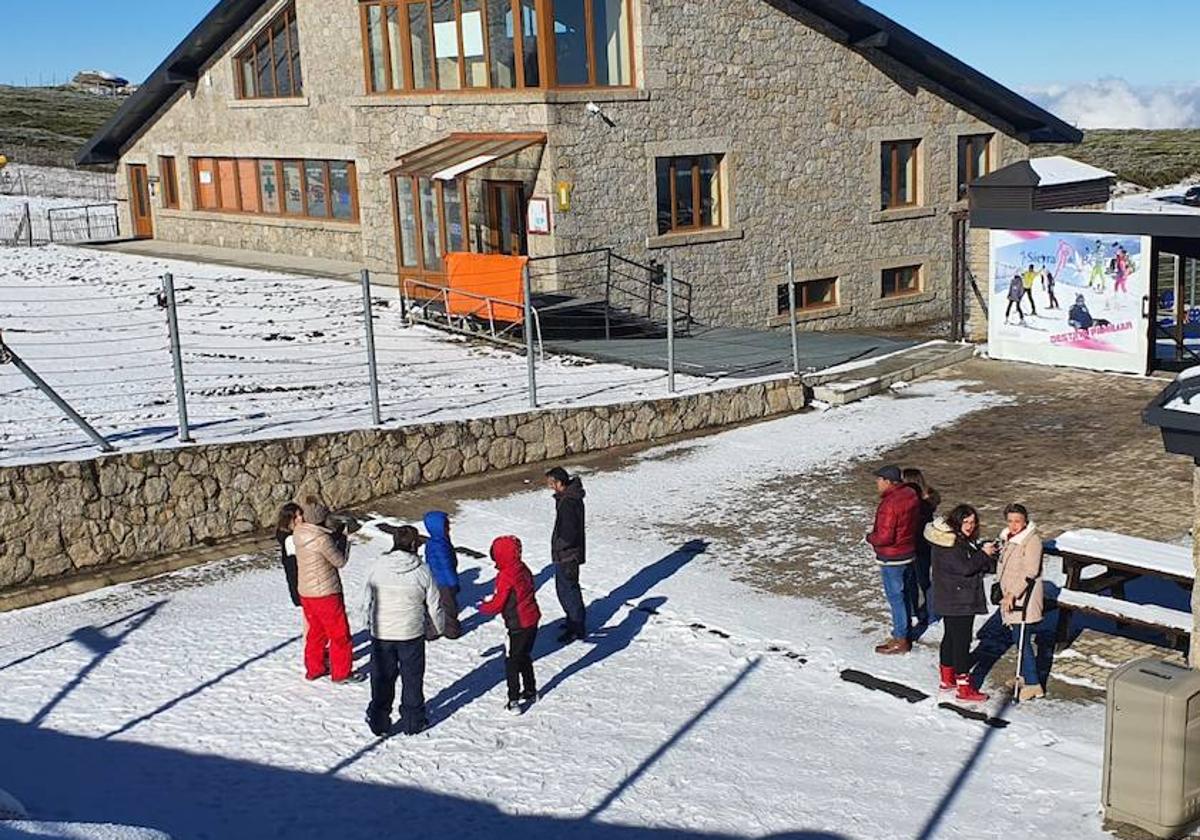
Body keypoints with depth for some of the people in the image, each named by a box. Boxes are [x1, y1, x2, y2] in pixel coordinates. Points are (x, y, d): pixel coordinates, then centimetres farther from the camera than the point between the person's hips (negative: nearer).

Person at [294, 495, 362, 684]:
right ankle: (341, 673, 16)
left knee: (316, 631, 22)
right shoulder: (322, 539, -25)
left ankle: (313, 669, 31)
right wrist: (345, 540, 2)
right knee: (340, 633, 7)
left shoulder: (298, 533, -2)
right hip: (325, 594, -8)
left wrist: (335, 537, 4)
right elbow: (340, 561, -11)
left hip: (305, 592, 8)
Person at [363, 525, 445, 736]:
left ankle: (379, 721, 20)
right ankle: (413, 722, 22)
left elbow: (368, 598, 3)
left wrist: (370, 622, 20)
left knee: (381, 678, 14)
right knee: (412, 679, 14)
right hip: (411, 634, -2)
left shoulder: (377, 565, -7)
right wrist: (440, 626, 15)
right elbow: (434, 605, -4)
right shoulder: (422, 571, -11)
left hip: (380, 633, 2)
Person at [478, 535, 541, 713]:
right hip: (532, 620, 8)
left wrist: (482, 607, 4)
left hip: (518, 626, -8)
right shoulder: (523, 569, 3)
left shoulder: (505, 576, -21)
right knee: (524, 657, 23)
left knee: (511, 662, 3)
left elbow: (497, 605, -17)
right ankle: (530, 692, 35)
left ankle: (514, 700, 2)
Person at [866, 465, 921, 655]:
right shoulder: (911, 494, 1)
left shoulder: (889, 504, -27)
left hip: (892, 560, -9)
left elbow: (884, 537, -27)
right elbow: (916, 523, 12)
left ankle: (900, 641, 10)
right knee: (906, 595, 18)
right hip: (910, 553, 9)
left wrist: (870, 537, -9)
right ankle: (904, 633, 31)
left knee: (896, 598, 2)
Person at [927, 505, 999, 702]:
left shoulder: (962, 540, 11)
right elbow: (965, 567, -26)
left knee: (951, 636, 18)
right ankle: (964, 687, -2)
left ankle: (947, 679, 31)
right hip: (958, 602, -11)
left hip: (951, 600, 11)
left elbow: (978, 565, 15)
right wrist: (984, 554, -13)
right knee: (962, 640, -6)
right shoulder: (948, 544, -20)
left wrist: (987, 554, -5)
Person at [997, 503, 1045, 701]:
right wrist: (1004, 593, 22)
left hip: (1025, 599, -9)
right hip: (1010, 597, 9)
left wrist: (1013, 593, -27)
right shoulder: (1008, 538, 10)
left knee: (1022, 641, -8)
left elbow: (1029, 572, -24)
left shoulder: (1032, 540, -17)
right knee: (1017, 638, 18)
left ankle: (1033, 684, -2)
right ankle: (1025, 675, 32)